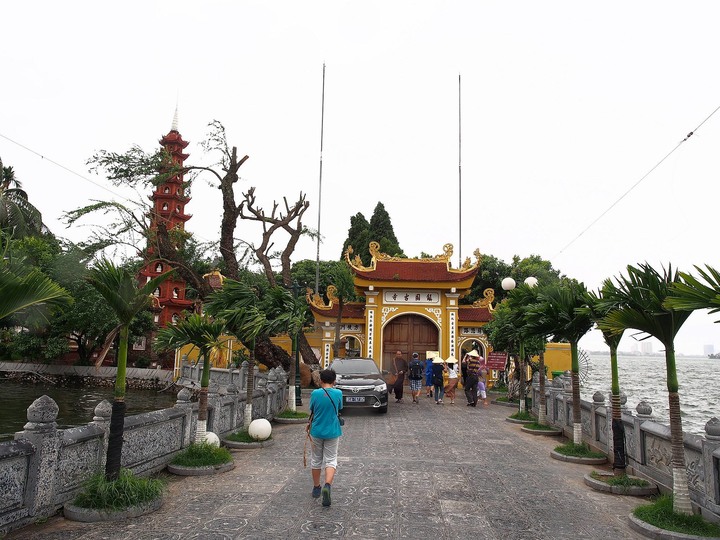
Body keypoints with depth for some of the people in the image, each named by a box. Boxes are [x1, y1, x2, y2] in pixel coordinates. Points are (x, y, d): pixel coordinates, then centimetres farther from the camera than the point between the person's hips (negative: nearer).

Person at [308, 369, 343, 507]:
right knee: (331, 460, 4)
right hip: (332, 432, -1)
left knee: (316, 459, 17)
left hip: (317, 432, 1)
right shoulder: (338, 393, -8)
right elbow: (339, 409, 6)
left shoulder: (315, 393, -8)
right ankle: (327, 485, -19)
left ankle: (316, 488, 29)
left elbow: (312, 413, 1)